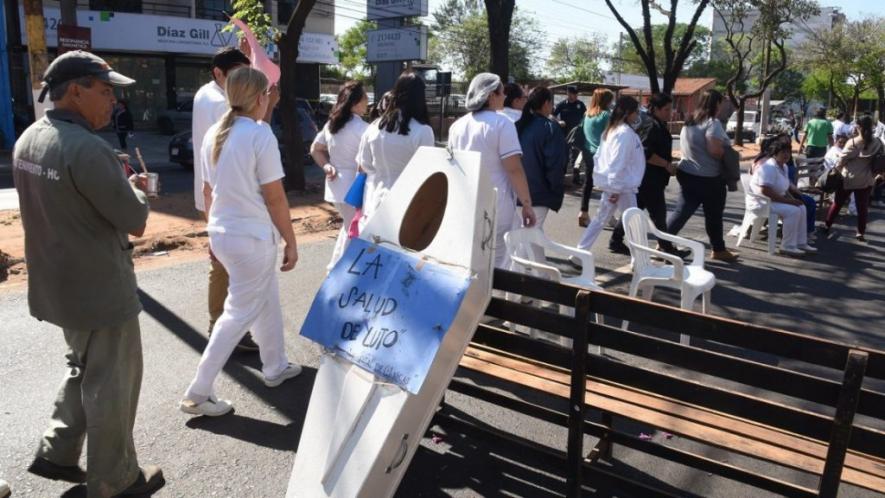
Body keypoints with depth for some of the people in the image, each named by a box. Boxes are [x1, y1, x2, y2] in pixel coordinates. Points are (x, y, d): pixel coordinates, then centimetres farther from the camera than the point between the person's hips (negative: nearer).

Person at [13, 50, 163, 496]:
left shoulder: (28, 140, 5)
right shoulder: (87, 148, -25)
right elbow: (135, 221, -21)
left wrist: (119, 185, 8)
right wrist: (134, 189, -1)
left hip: (57, 283, 9)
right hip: (100, 288, -9)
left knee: (84, 369, 27)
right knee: (111, 383, 7)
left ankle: (57, 453, 35)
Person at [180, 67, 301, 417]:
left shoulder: (214, 134, 6)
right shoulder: (260, 134, -16)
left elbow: (208, 190, 13)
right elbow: (274, 197, -16)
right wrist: (291, 242, -7)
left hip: (222, 234, 8)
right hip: (252, 237, -8)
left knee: (268, 301, 22)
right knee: (239, 314, 2)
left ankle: (275, 368, 34)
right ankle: (197, 394, 7)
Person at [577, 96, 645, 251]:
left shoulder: (612, 129, 11)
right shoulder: (626, 133, -17)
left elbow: (599, 156, 15)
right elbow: (619, 163, -22)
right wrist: (617, 189, -20)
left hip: (610, 183, 9)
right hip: (622, 185, -9)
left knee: (600, 219, 14)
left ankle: (580, 251, 15)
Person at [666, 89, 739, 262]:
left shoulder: (689, 122, 11)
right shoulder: (713, 123, -16)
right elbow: (715, 150, -25)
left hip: (688, 174, 7)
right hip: (709, 178, -7)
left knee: (681, 212, 7)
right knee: (714, 215, 8)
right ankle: (719, 250, 22)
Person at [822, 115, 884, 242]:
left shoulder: (852, 142, -12)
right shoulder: (878, 143, -2)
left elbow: (842, 160, -7)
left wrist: (836, 170, 9)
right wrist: (876, 174, 18)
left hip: (849, 178, -2)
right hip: (866, 180, 2)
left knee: (837, 203, 11)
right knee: (863, 207, 7)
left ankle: (827, 226, 19)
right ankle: (860, 233, 9)